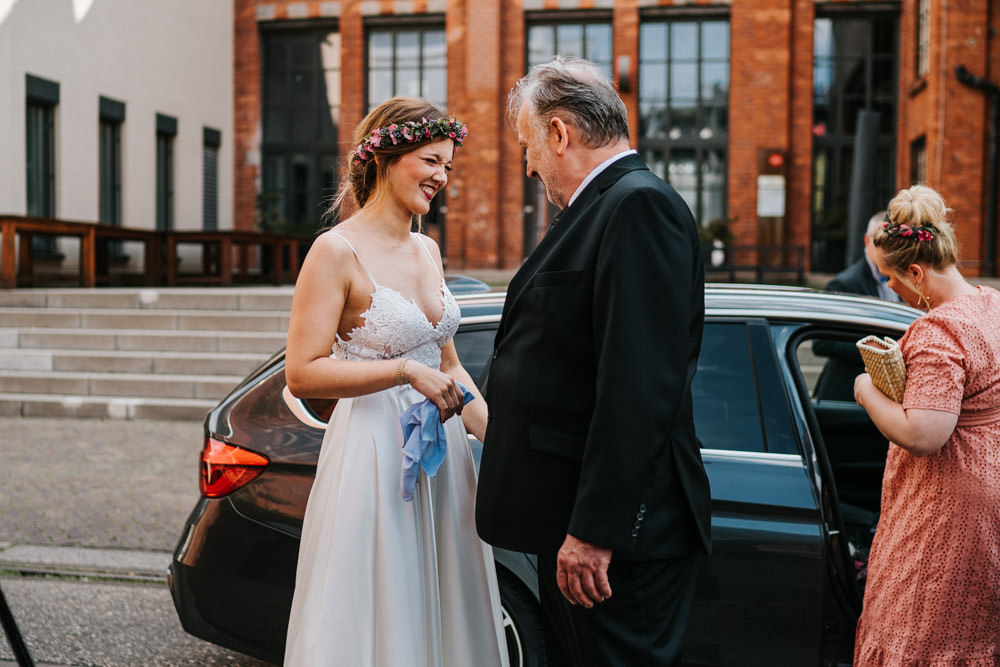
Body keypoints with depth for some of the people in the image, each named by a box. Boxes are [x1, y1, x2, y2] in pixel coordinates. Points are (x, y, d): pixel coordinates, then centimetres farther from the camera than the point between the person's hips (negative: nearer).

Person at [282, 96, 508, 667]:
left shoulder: (428, 249, 10)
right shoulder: (338, 251, -12)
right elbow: (303, 372, -19)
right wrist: (406, 370, -22)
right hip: (376, 457, -7)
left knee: (446, 615, 15)